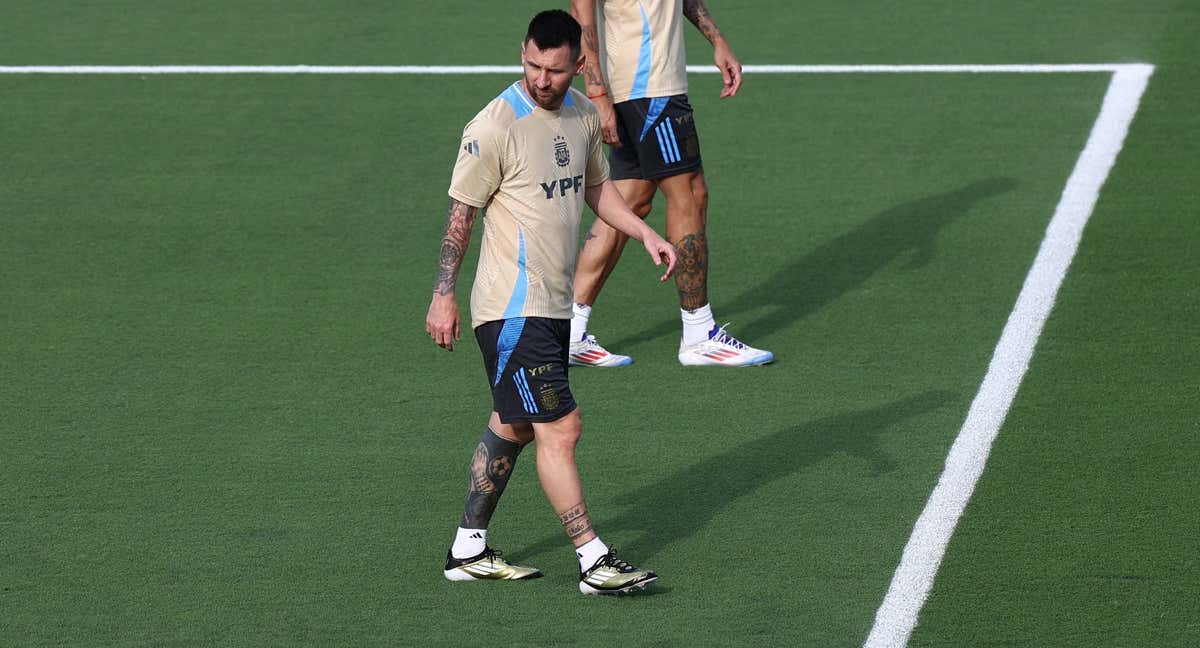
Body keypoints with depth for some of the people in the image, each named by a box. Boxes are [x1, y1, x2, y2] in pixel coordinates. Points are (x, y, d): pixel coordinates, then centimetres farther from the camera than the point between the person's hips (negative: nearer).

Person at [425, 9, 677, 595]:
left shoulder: (582, 114, 7)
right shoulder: (495, 127, -16)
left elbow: (595, 188, 24)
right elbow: (461, 215, -10)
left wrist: (646, 234, 12)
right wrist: (443, 297, -10)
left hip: (554, 305, 8)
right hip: (512, 308, -8)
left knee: (513, 427, 15)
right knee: (561, 429, -10)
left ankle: (468, 549, 25)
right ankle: (594, 562, -6)